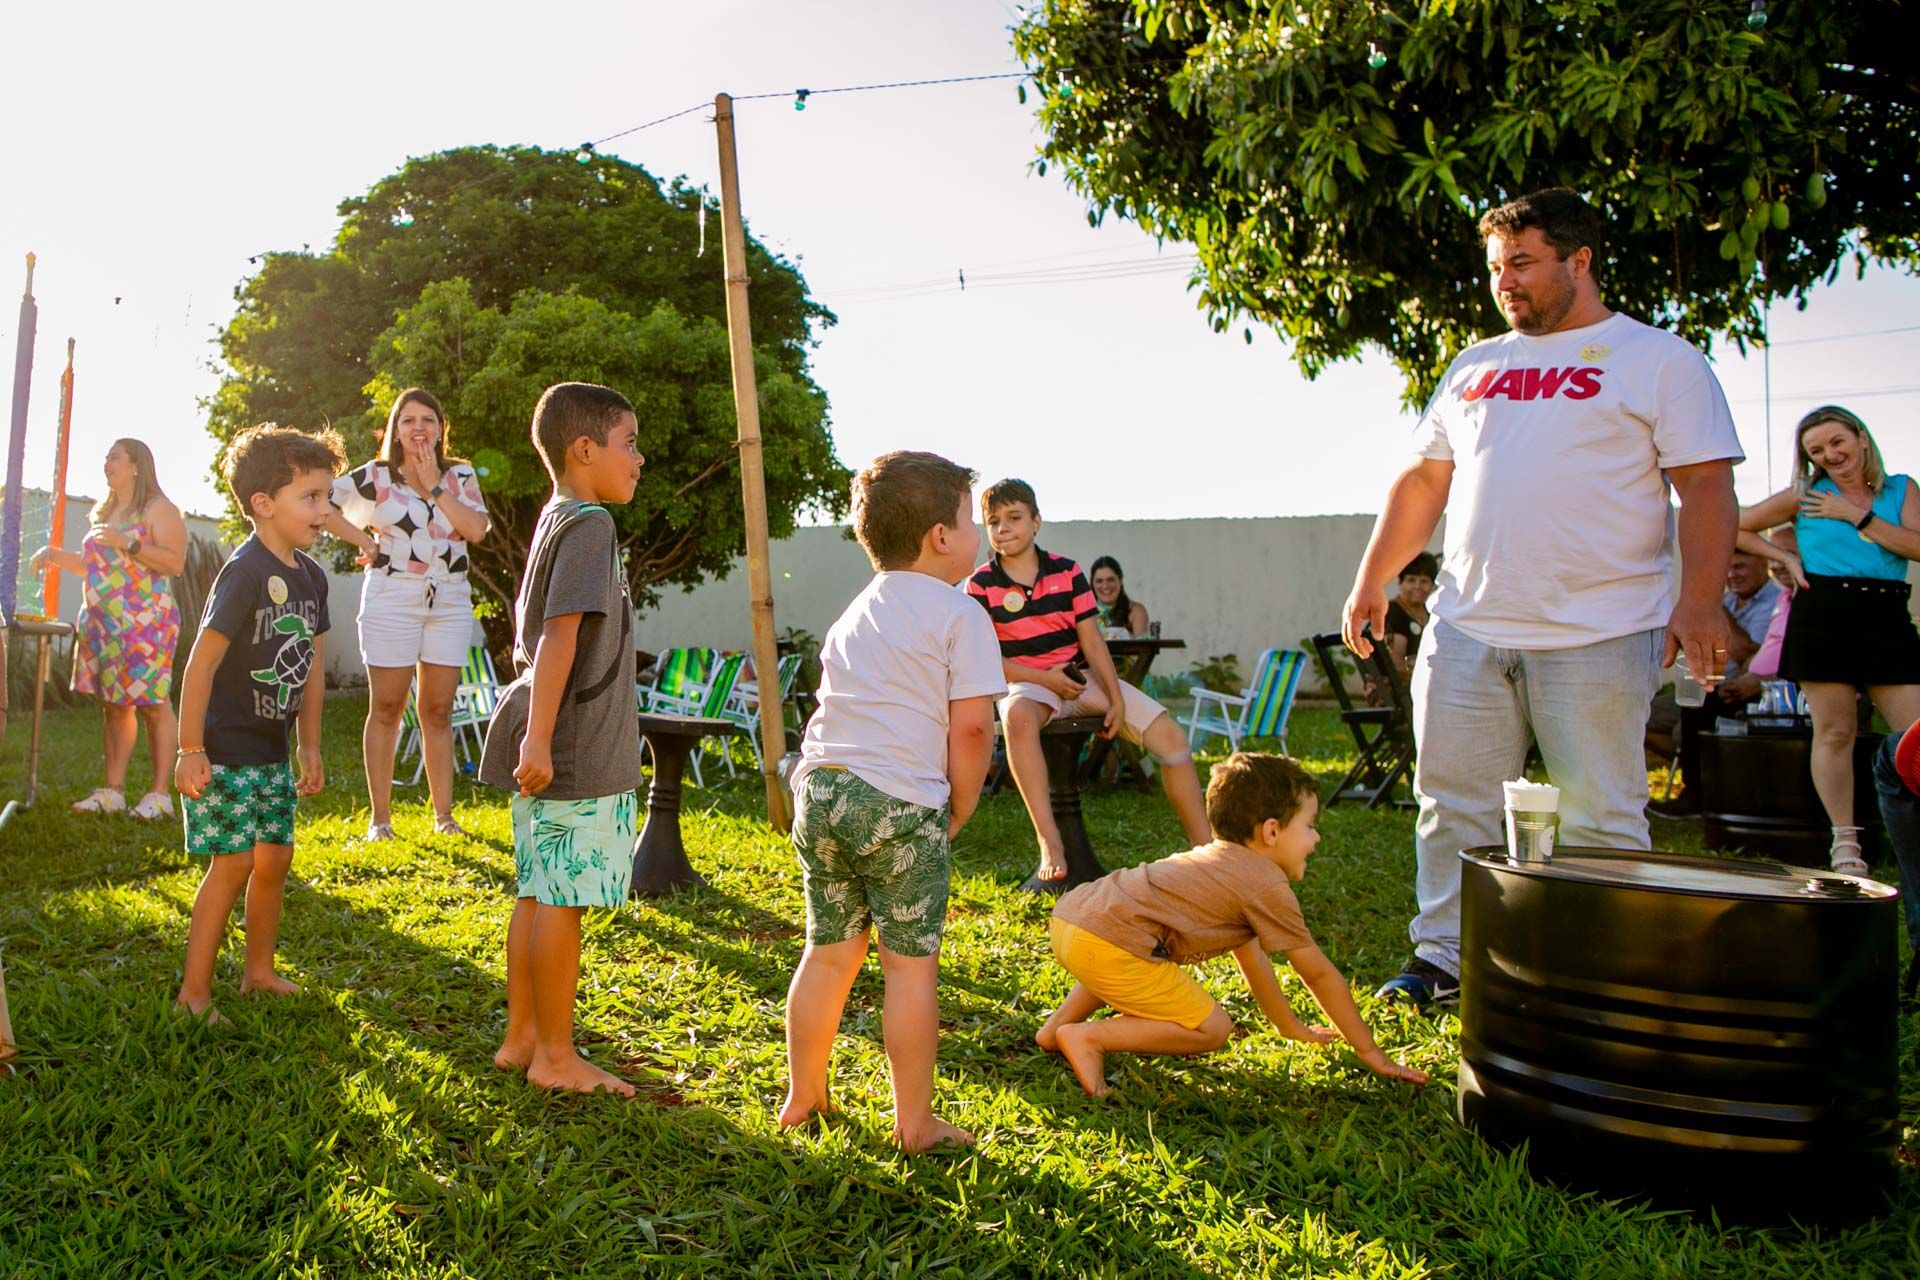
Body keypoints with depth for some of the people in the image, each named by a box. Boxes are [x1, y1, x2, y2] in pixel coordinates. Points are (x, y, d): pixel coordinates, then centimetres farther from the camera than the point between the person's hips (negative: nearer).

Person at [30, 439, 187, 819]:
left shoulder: (158, 509, -4)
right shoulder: (106, 512, 20)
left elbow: (175, 562, -14)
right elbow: (95, 565, 27)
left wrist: (128, 544, -18)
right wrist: (56, 555, 13)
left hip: (144, 624, -8)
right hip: (102, 623, 8)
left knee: (153, 705, -7)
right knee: (114, 705, 8)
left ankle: (160, 794, -4)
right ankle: (113, 791, 11)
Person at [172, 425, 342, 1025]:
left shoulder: (310, 576, 6)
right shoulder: (244, 573, -19)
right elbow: (201, 662, -20)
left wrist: (310, 748, 14)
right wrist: (191, 751, -19)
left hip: (272, 750, 8)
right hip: (226, 751, -8)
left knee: (276, 857, 13)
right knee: (234, 862, -6)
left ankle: (259, 970, 29)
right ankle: (194, 991, 6)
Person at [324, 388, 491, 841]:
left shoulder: (461, 476, 8)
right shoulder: (375, 476, 2)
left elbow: (477, 529, -8)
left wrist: (435, 485, -8)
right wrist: (364, 540, -3)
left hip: (450, 603, 2)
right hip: (391, 601, -2)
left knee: (438, 710, 6)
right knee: (386, 709, 1)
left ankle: (443, 815, 11)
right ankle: (379, 818, 6)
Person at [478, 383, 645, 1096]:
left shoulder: (554, 521, 16)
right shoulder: (590, 524, -13)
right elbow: (560, 635, -21)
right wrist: (539, 740, -25)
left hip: (550, 746, 10)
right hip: (575, 748, -10)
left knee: (538, 894, 14)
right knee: (563, 900, -1)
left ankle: (521, 1038, 24)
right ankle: (555, 1056, 9)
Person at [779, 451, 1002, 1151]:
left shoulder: (855, 612, 19)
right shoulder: (960, 615, -4)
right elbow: (971, 728, -9)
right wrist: (956, 813, 1)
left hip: (820, 787, 7)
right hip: (901, 803, -7)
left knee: (829, 952, 18)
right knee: (911, 965, 4)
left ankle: (802, 1097, 29)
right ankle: (914, 1123, 14)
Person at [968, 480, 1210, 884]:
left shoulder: (1067, 572, 4)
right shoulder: (980, 586, -4)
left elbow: (1093, 641, 1)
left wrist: (1117, 700, -10)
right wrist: (1044, 678, -17)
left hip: (1081, 676, 4)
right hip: (1025, 683, -3)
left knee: (1169, 735, -10)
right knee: (1018, 715, -42)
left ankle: (1205, 848, 0)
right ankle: (1050, 844, -41)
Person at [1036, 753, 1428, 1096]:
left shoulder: (1221, 859, 27)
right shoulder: (1267, 885, -1)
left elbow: (1251, 957, 35)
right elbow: (1319, 974, 5)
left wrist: (1290, 1026, 42)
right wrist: (1370, 1052, 15)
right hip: (1108, 945, -10)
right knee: (1211, 1029, 1)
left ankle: (1058, 1025, 26)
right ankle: (1089, 1037, -4)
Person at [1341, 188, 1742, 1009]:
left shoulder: (1658, 360, 3)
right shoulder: (1475, 367, 18)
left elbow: (1706, 488, -4)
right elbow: (1423, 481, 19)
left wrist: (1698, 599, -16)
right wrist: (1371, 581, 12)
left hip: (1597, 635, -5)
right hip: (1466, 628, 5)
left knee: (1600, 819, 1)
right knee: (1452, 806, 8)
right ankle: (1444, 957, 20)